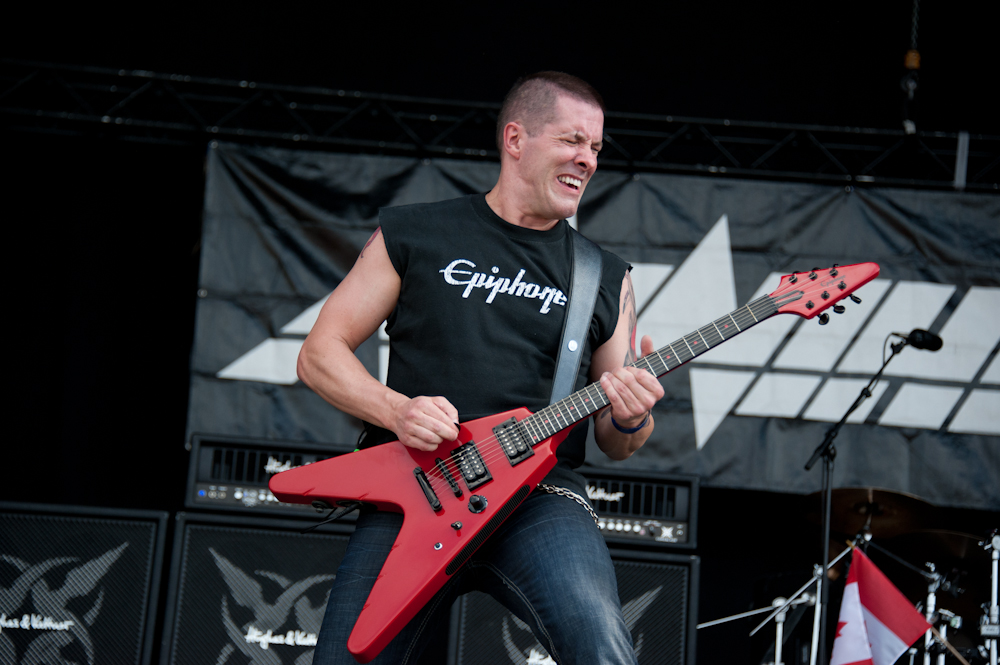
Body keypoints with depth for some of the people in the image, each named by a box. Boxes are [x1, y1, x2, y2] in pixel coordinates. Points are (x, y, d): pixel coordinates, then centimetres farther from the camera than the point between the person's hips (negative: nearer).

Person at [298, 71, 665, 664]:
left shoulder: (606, 278, 17)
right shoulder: (414, 234, 11)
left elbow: (614, 443, 18)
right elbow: (320, 353, 10)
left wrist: (629, 421, -7)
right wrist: (396, 410, -8)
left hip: (540, 498, 0)